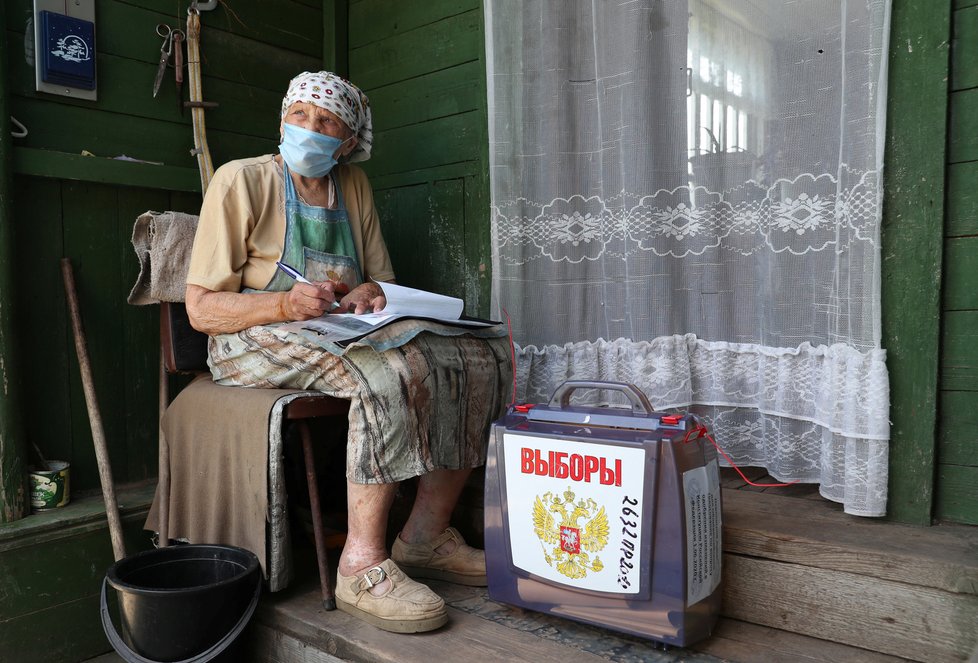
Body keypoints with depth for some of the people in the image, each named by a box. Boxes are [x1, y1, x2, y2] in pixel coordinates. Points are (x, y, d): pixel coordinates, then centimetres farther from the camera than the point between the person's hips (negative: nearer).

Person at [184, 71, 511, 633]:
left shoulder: (353, 185, 14)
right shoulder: (241, 181, -3)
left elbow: (382, 282, 16)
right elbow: (201, 308, -8)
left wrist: (368, 293, -9)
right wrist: (286, 303, -25)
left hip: (347, 330, 6)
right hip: (256, 339, -6)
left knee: (483, 352, -12)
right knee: (393, 370, -36)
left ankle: (427, 535, -8)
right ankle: (363, 565, -28)